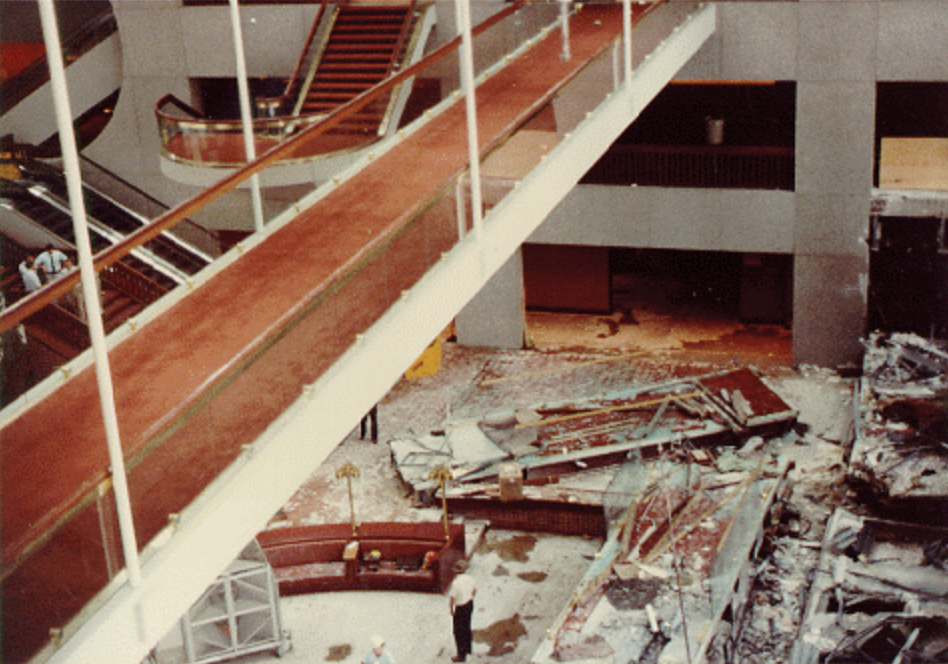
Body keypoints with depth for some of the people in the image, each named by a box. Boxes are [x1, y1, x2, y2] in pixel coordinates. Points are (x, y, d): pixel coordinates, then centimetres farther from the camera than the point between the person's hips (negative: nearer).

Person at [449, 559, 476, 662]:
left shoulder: (456, 582, -26)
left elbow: (452, 598, -23)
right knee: (467, 628, 25)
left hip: (460, 608, -7)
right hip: (470, 604, 7)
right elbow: (474, 591, 9)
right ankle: (467, 649, 42)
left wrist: (451, 609, -8)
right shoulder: (470, 578, -6)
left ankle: (461, 655, 8)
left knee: (459, 632, 3)